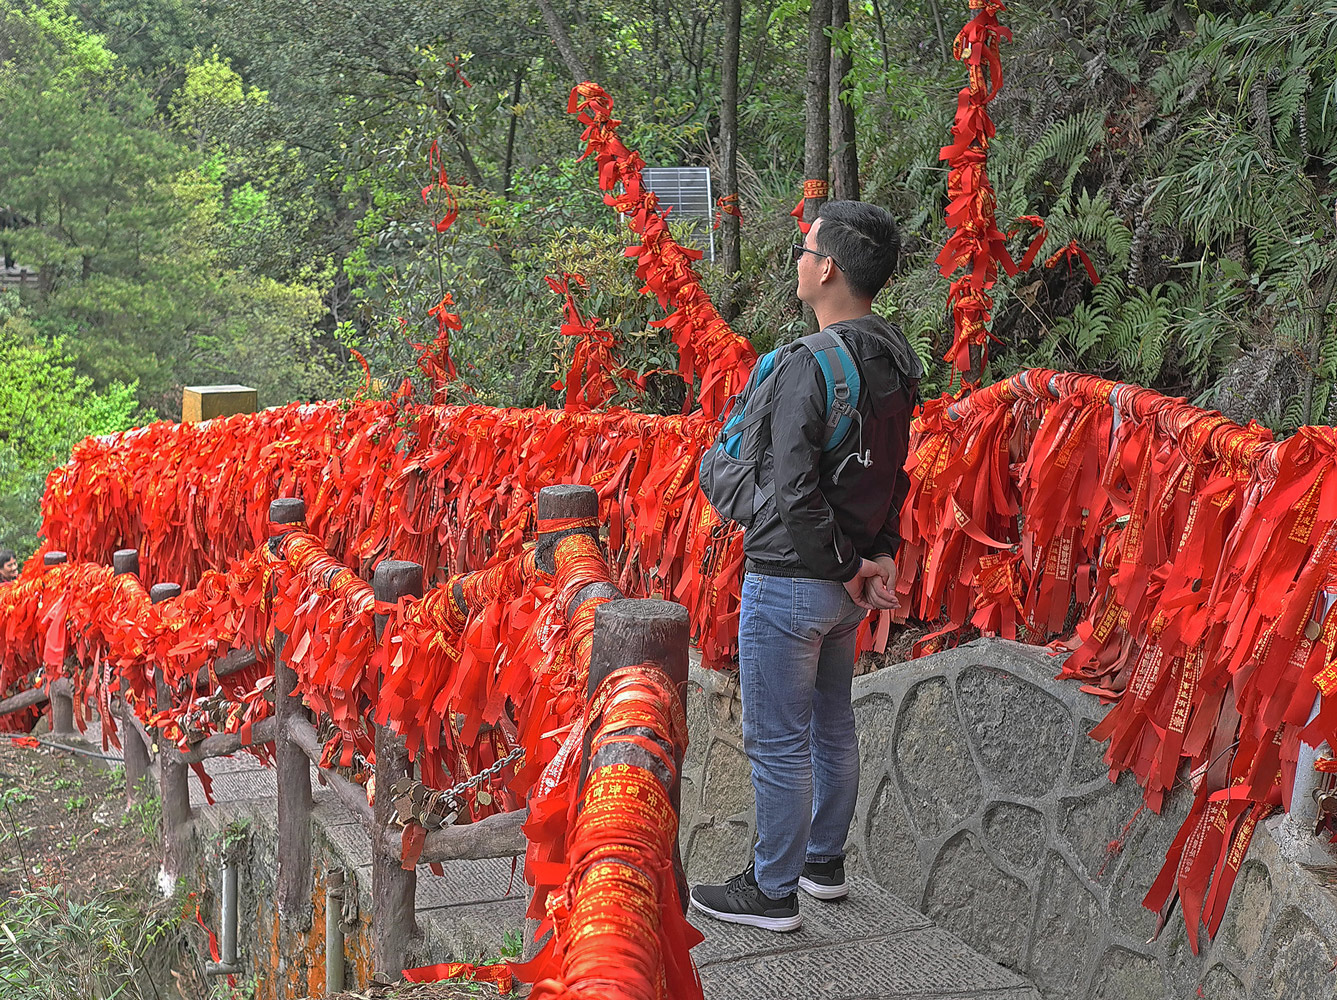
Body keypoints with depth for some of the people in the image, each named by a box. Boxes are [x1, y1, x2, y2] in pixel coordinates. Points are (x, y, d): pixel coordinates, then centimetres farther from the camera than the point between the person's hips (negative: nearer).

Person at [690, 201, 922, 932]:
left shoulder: (809, 365, -24)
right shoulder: (896, 361, 5)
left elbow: (796, 492, -27)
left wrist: (848, 570, -15)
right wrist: (881, 553, 10)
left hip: (790, 582, -9)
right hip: (842, 581, 9)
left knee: (777, 742, 4)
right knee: (832, 725, 22)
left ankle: (773, 893, 16)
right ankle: (824, 863, 37)